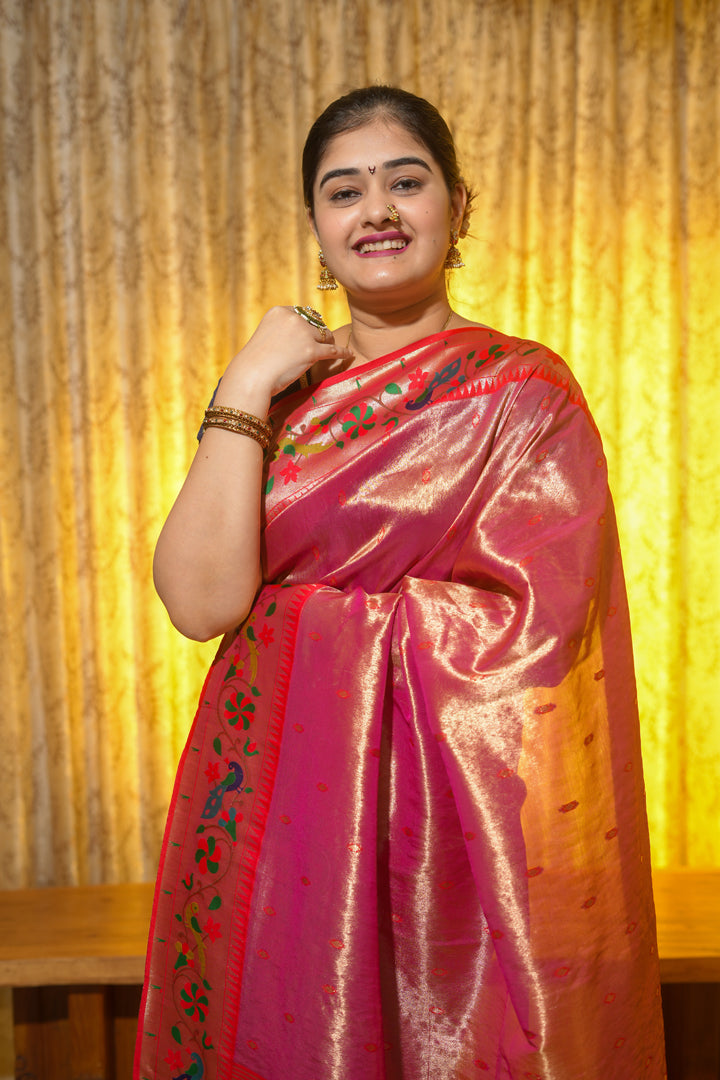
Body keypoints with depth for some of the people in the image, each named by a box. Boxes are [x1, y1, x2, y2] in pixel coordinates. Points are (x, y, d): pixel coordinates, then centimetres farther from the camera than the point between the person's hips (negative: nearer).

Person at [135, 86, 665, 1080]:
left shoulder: (524, 392, -6)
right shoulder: (287, 386, 7)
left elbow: (530, 634, -15)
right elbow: (200, 599, -7)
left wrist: (319, 614, -12)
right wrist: (244, 394, -11)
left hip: (437, 828, -4)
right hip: (272, 815, 4)